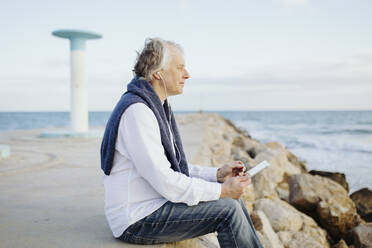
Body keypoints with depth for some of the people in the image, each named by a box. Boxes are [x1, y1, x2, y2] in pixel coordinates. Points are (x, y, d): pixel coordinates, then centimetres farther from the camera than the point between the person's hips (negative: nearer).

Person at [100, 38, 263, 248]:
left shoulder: (157, 107, 12)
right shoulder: (137, 111, -21)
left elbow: (175, 167, 15)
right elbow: (165, 181, -25)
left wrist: (218, 174, 4)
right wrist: (221, 190, -17)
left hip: (155, 202, 10)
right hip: (137, 221, -9)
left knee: (234, 201, 6)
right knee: (227, 210, -15)